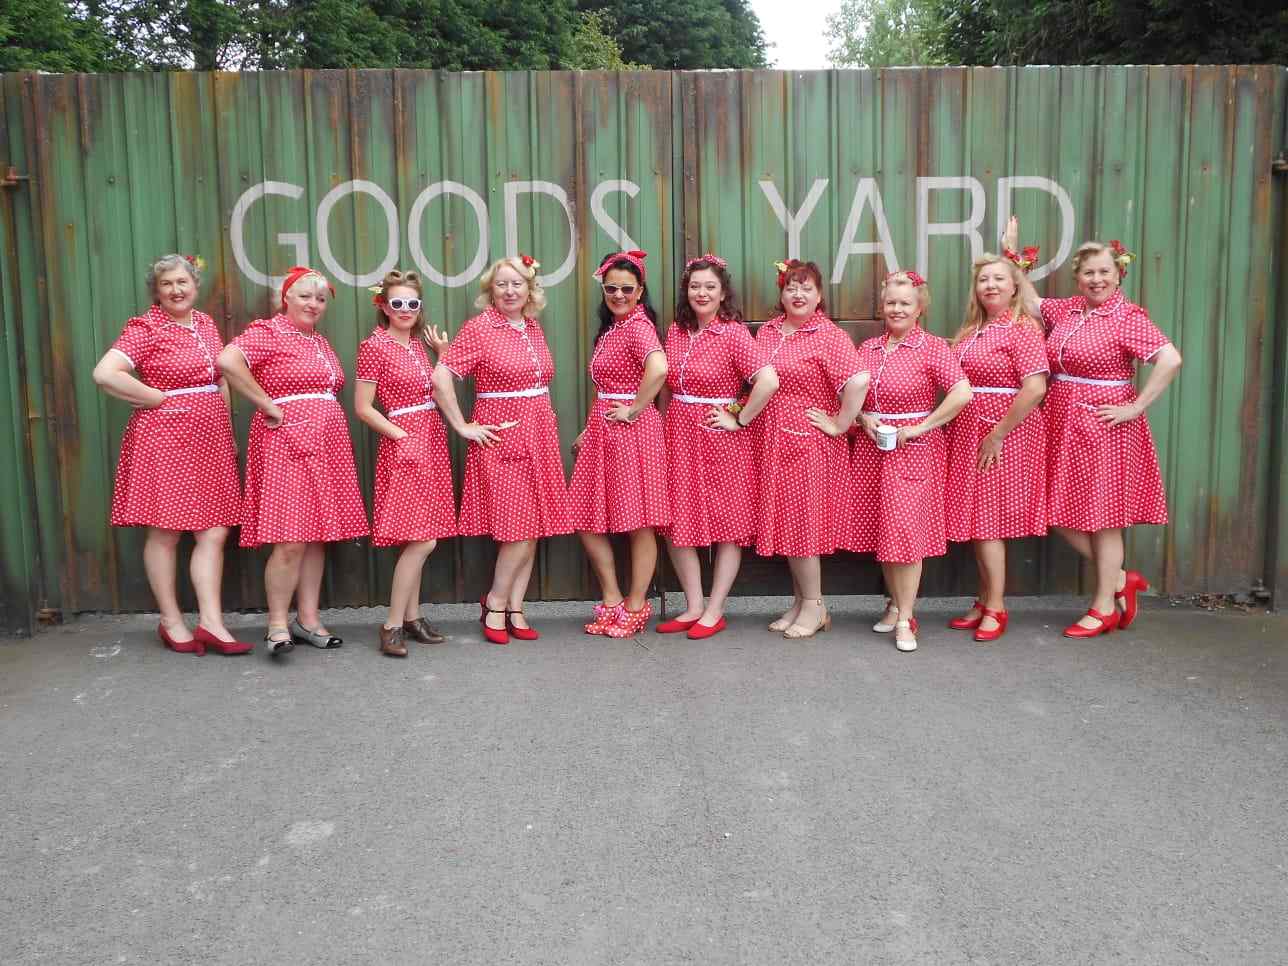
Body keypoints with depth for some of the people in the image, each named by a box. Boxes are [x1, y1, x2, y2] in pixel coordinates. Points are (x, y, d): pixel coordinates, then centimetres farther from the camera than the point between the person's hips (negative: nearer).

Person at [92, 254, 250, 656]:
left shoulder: (205, 323, 13)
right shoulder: (145, 328, -7)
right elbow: (104, 374, -18)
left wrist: (228, 433, 16)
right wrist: (157, 398, -11)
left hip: (209, 440, 6)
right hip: (165, 438, -6)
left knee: (214, 531, 2)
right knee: (165, 531, 2)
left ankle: (211, 622, 6)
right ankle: (171, 622, 13)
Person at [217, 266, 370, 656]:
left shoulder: (321, 342, 20)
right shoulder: (268, 332, -5)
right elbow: (228, 361, -21)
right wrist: (268, 405, -17)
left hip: (326, 445, 8)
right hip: (286, 443, -7)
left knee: (317, 536, 8)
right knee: (291, 540, -10)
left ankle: (308, 619, 16)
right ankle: (277, 625, 2)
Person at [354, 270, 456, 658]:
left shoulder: (418, 343, 13)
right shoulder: (374, 345, -8)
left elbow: (436, 392, 12)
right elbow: (363, 408, -10)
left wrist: (443, 352, 7)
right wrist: (402, 435, -13)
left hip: (431, 440, 7)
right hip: (403, 444, -7)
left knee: (419, 540, 9)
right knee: (421, 540, -12)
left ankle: (411, 616, 18)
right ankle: (392, 626, -3)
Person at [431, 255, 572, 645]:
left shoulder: (534, 327, 11)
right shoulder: (479, 328, -8)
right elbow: (440, 377, -14)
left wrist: (545, 424, 14)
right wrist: (462, 426, -14)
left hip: (539, 436, 6)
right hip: (501, 436, -6)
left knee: (533, 527, 6)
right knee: (518, 527, -7)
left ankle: (514, 610, 15)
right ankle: (494, 605, 10)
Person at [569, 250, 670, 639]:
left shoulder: (638, 325, -12)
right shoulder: (610, 327, 16)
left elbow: (658, 368, -32)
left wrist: (634, 409, -21)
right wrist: (589, 429, 17)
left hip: (633, 430, -10)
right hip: (602, 431, 10)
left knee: (639, 522, 2)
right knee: (587, 519, 10)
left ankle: (636, 607, 15)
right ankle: (612, 599, 22)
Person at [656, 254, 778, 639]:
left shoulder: (734, 333, -11)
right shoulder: (675, 331, 7)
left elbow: (769, 380, -22)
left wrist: (739, 420, -16)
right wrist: (665, 425, 10)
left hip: (721, 437, -6)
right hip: (679, 435, 6)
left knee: (728, 522, 4)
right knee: (678, 523, 8)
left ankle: (714, 611, 15)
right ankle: (693, 606, 20)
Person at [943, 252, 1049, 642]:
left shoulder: (1023, 328, -11)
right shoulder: (970, 330, 12)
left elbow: (1035, 388, -21)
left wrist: (997, 434, -19)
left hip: (1005, 434, -7)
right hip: (968, 434, 7)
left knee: (988, 520, -2)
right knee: (975, 519, 11)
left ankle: (996, 608, 10)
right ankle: (985, 601, 22)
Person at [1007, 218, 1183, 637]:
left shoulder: (1127, 317, -12)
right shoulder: (1066, 309, 8)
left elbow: (1171, 359, -20)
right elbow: (1031, 303, 23)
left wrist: (1135, 408, -20)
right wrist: (1011, 255, 15)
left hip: (1104, 426, -7)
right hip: (1063, 425, 7)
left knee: (1103, 515, 3)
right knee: (1062, 513, 9)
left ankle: (1104, 608, 15)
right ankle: (1120, 579, 27)